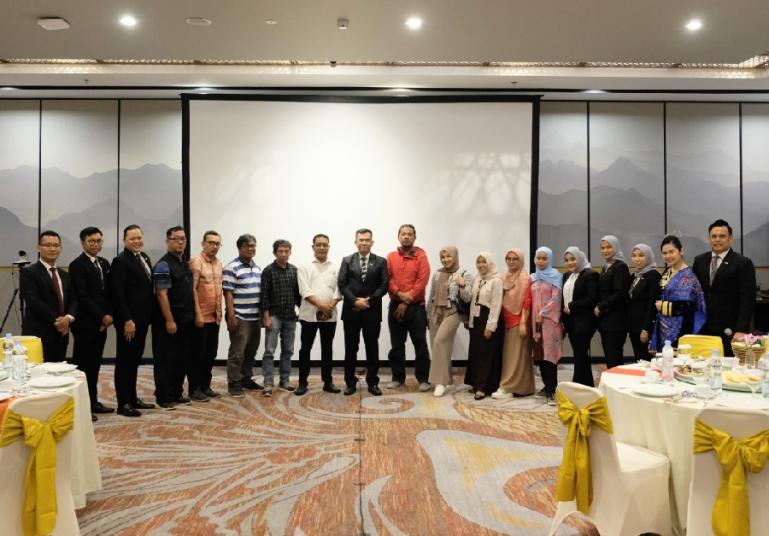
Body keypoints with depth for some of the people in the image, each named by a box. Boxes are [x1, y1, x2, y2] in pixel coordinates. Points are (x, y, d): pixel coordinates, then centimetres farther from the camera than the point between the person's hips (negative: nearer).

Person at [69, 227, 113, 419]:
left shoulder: (104, 263, 13)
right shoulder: (77, 265, -8)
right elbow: (82, 296, -15)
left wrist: (109, 315, 0)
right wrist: (102, 316, -15)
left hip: (101, 322, 7)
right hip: (85, 323, -7)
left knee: (95, 363, 12)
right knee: (83, 364, -1)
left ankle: (93, 401, 19)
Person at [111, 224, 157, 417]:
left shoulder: (144, 257, 13)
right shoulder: (120, 261, -12)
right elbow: (118, 294, -17)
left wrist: (149, 315, 10)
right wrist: (127, 320, -21)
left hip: (142, 319, 8)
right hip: (128, 320, -8)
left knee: (135, 360, 15)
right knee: (124, 361, 1)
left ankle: (132, 398, 25)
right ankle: (123, 403, 8)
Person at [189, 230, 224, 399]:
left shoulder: (219, 264, 11)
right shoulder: (196, 262, -10)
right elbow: (192, 289, -15)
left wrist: (220, 311, 12)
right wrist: (197, 313, -18)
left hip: (215, 316, 7)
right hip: (201, 316, -7)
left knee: (211, 353, 12)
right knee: (198, 353, 1)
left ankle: (205, 385, 22)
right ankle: (195, 388, 11)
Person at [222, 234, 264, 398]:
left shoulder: (257, 268, 14)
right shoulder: (232, 267, -9)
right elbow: (228, 293, -13)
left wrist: (263, 313, 16)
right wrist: (231, 316, -18)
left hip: (256, 317, 7)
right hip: (240, 318, -7)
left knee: (251, 352, 14)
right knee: (237, 353, -3)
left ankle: (246, 379, 26)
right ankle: (234, 384, 5)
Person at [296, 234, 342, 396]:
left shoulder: (335, 268, 8)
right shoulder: (304, 267, 1)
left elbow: (338, 290, 1)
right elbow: (305, 291, -8)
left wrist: (330, 307, -14)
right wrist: (321, 305, -17)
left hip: (330, 315, 2)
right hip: (309, 314, -2)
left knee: (327, 349, 9)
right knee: (305, 348, 3)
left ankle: (327, 382, 17)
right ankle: (302, 383, 11)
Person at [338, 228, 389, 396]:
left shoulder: (381, 261, 5)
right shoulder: (347, 261, 7)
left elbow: (384, 285, -2)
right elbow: (342, 285, -1)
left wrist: (369, 300, -12)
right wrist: (355, 300, -14)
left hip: (372, 311, 0)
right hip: (351, 310, 1)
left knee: (372, 348, 5)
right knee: (350, 349, 6)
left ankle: (372, 382, 15)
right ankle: (350, 382, 15)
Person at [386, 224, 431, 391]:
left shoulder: (421, 256, -1)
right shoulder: (391, 257, 7)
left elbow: (422, 281, -9)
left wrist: (406, 302, -12)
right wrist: (399, 294, -16)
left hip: (416, 306, -3)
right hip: (395, 306, 3)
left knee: (420, 344, 0)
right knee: (396, 344, 9)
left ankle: (423, 379, 8)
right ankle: (398, 377, 18)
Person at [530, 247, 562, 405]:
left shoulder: (555, 275, -2)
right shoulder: (533, 277, 15)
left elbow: (556, 298, -10)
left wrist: (542, 314, -12)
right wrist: (534, 316, 5)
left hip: (549, 319, -6)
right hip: (535, 319, 6)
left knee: (550, 353, -10)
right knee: (540, 353, 8)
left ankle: (551, 391, -12)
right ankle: (547, 385, 19)